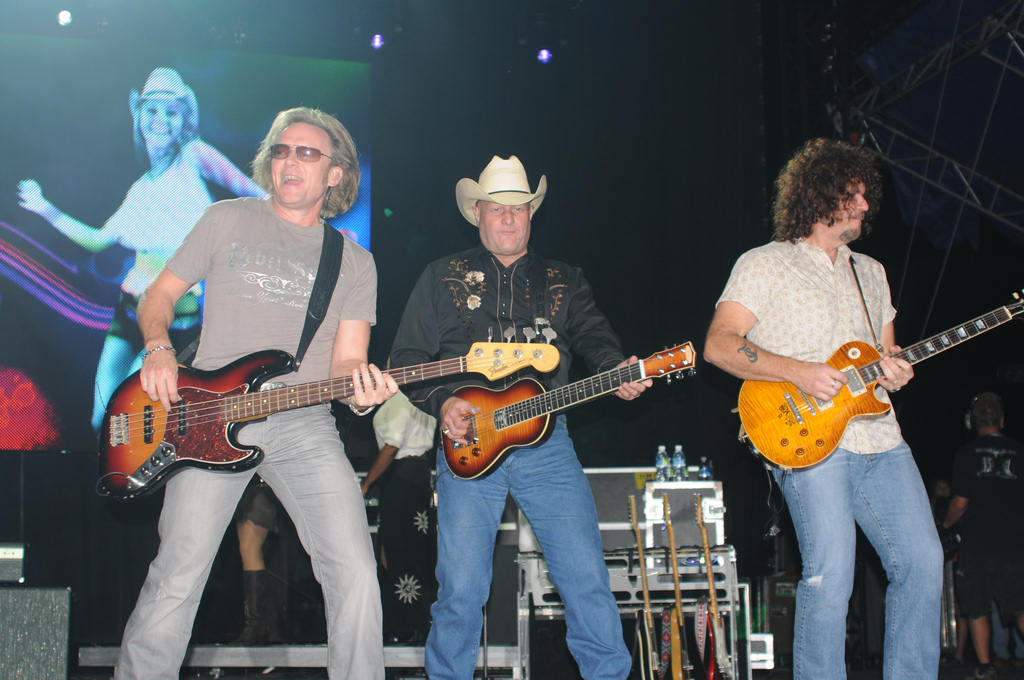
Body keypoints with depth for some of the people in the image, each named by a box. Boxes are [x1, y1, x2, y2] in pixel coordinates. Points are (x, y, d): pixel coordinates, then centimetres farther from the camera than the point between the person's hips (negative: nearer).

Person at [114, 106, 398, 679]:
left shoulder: (355, 263, 14)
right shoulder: (228, 220, 12)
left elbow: (346, 357, 8)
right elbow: (160, 293, 15)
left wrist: (360, 388, -16)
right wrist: (158, 347, -5)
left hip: (304, 423, 1)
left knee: (355, 572, -13)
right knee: (178, 575, -9)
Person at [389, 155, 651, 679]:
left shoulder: (562, 281, 17)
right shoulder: (443, 277, 12)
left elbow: (593, 336, 4)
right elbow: (407, 359, 8)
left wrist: (617, 372, -18)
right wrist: (442, 403, -9)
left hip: (544, 440, 1)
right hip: (467, 441, -1)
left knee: (587, 580, -5)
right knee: (460, 591, -4)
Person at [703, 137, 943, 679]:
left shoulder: (870, 272, 23)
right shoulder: (765, 264, 2)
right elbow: (719, 344, -7)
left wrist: (894, 371, 2)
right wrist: (798, 373, -17)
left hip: (880, 439, 7)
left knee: (922, 562, 0)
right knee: (831, 573, -14)